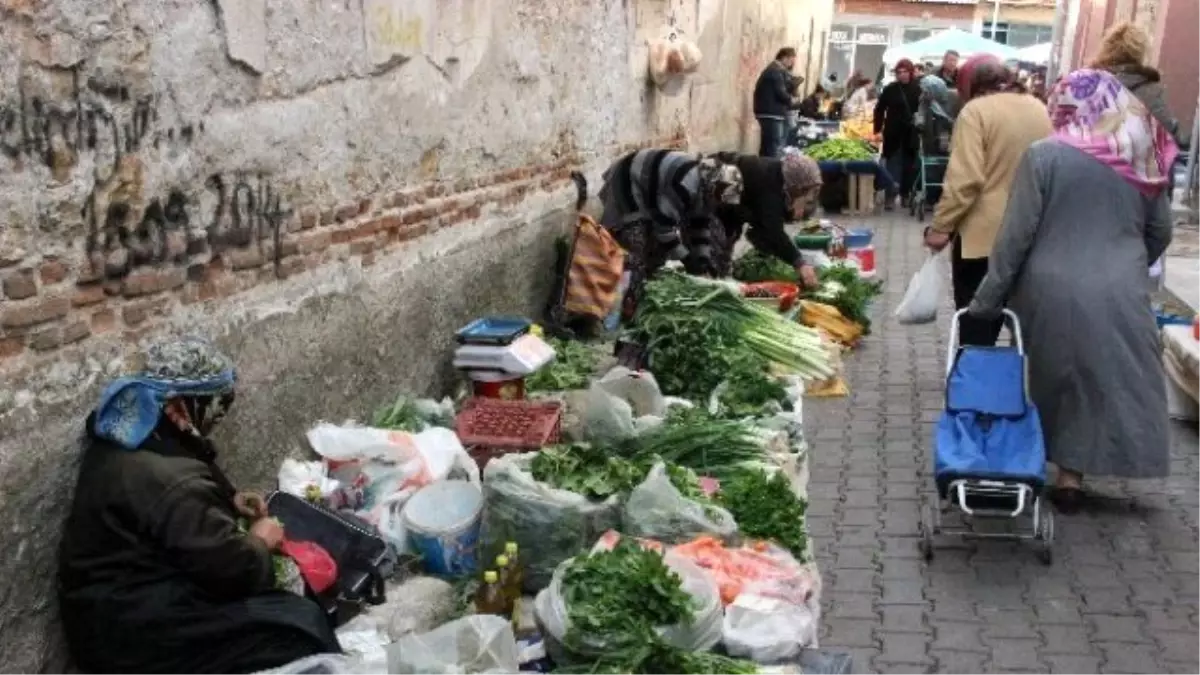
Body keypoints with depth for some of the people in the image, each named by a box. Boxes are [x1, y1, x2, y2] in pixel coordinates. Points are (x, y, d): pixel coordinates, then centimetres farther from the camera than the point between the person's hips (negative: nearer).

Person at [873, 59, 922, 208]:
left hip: (910, 134, 1)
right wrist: (878, 129, -3)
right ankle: (891, 195, -2)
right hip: (893, 133, -1)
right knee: (893, 165, -2)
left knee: (908, 165, 9)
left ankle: (905, 195, 20)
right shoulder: (890, 89, 1)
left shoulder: (917, 89, 1)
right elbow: (879, 109, 2)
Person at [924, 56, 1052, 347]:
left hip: (985, 234, -6)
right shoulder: (1039, 108, 10)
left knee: (977, 329, 1)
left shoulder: (976, 110, -9)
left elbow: (964, 180, -18)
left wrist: (941, 227, -12)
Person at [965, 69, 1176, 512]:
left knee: (1055, 379, 14)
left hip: (1054, 291, -2)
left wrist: (989, 296, -4)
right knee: (1106, 382, 11)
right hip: (1119, 293, 2)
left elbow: (1017, 233, -10)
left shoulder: (1045, 155, -9)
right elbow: (1160, 232, 12)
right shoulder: (1144, 158, 4)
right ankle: (1071, 474, 13)